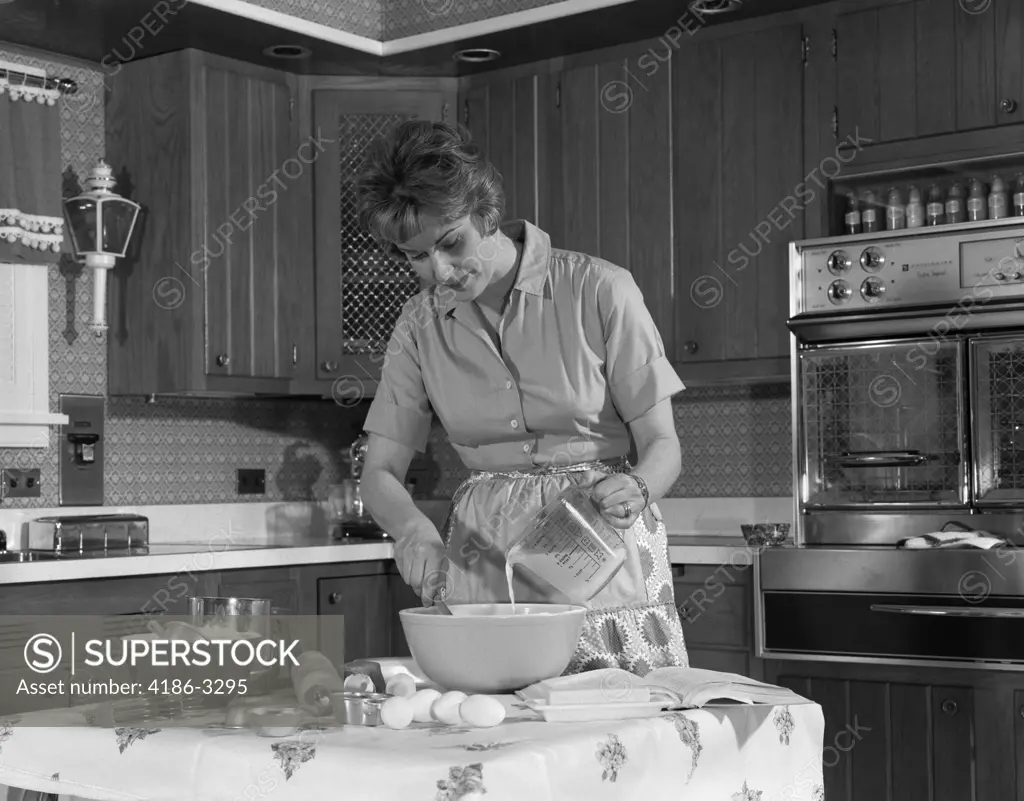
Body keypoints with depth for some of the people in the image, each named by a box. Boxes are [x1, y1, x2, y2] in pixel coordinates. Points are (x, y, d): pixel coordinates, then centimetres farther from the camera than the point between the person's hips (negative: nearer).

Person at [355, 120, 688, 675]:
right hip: (484, 561, 3)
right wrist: (414, 529, -18)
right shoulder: (421, 325, 5)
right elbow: (379, 472, 3)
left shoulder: (598, 290, -6)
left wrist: (635, 489, -27)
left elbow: (662, 446, -5)